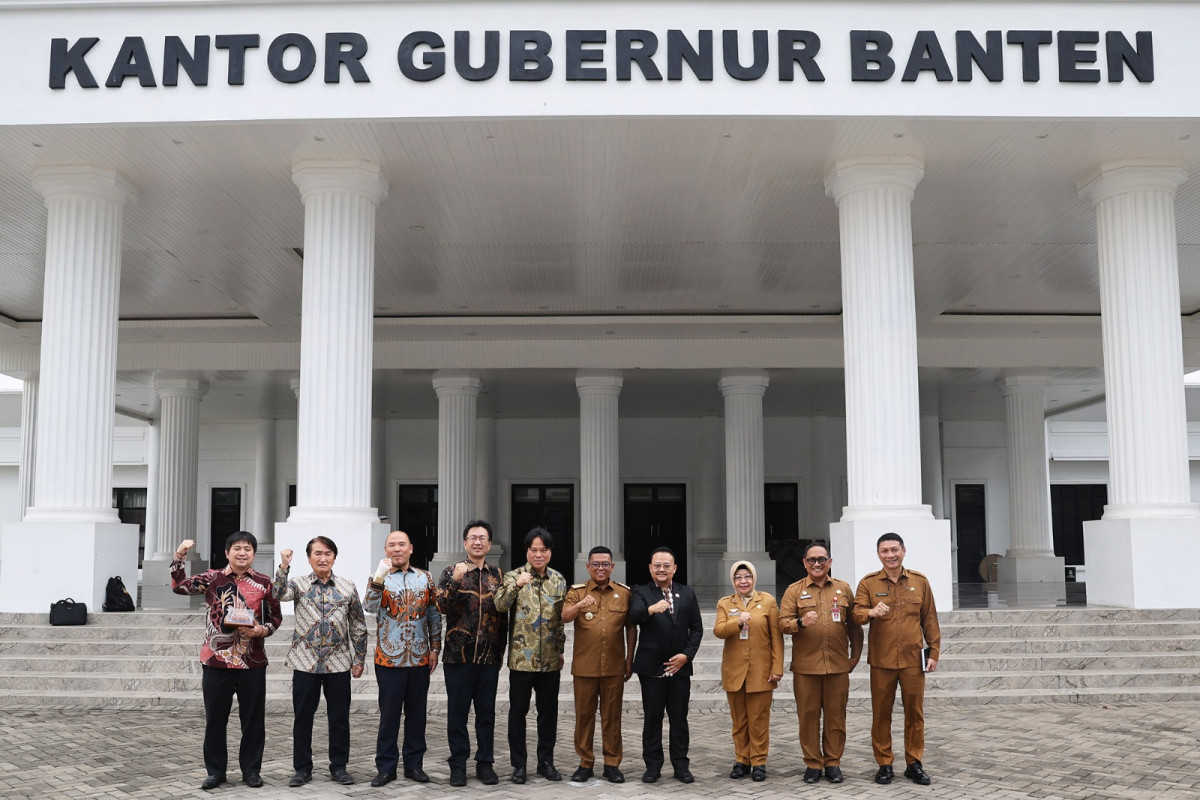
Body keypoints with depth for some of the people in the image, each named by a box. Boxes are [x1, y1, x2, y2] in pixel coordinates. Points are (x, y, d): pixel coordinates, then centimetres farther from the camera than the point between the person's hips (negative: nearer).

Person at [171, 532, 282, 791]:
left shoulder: (264, 583, 2)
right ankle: (215, 771, 21)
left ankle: (251, 769, 20)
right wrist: (179, 555, -18)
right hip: (216, 661, 0)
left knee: (253, 719, 7)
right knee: (215, 719, 8)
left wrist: (262, 630, -11)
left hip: (252, 662, 0)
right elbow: (180, 586, -9)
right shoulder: (212, 578, 2)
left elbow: (275, 616, 8)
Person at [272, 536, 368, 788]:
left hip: (339, 663, 1)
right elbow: (279, 593, -20)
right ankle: (302, 768, 18)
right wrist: (284, 567, -31)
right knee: (303, 717, 6)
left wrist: (359, 659, 6)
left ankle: (339, 766, 19)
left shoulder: (348, 588, 4)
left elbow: (358, 626, 8)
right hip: (305, 663, 0)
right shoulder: (299, 585, 2)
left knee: (339, 717, 7)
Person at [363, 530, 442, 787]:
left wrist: (435, 648, 6)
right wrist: (379, 576, -30)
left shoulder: (425, 578, 7)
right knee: (389, 713, 3)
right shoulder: (380, 577, -1)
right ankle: (386, 767, 12)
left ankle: (414, 764, 19)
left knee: (416, 712, 9)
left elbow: (434, 616, 11)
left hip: (420, 659, 3)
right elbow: (370, 607, -19)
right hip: (389, 659, -3)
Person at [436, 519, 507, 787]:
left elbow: (503, 615, 12)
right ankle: (458, 764, 15)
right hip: (458, 654, -2)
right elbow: (442, 607, -13)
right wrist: (455, 581, -25)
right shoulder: (451, 572, 1)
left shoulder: (497, 575, 8)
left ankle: (484, 762, 19)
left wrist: (501, 649, 9)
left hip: (489, 656, 2)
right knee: (457, 711, 5)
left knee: (486, 712, 8)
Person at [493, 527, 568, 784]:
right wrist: (516, 585, -37)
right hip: (521, 657, -3)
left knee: (549, 711, 11)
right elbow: (500, 605, -22)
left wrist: (561, 648, 14)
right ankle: (519, 764, 16)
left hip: (550, 659, 3)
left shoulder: (558, 579, 6)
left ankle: (546, 761, 23)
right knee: (518, 711, 5)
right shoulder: (514, 576, -6)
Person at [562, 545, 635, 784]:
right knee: (584, 714, 6)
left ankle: (612, 764, 15)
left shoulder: (624, 593, 5)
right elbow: (564, 617, -15)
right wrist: (579, 605, -36)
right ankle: (585, 763, 17)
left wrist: (630, 660, 5)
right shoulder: (577, 592, 1)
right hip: (584, 666, 0)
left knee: (612, 715, 6)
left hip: (614, 666, 0)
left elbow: (631, 627, 9)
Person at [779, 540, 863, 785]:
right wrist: (801, 622, -23)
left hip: (838, 665, 1)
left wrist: (855, 655, 11)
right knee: (808, 715, 3)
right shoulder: (794, 590, 4)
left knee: (836, 715, 5)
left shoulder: (843, 589, 10)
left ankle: (833, 762, 16)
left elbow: (854, 625, 14)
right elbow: (783, 623, -4)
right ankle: (812, 763, 13)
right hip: (805, 666, -1)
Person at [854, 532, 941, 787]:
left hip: (913, 659, 1)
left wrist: (934, 652, 4)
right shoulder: (868, 583, 0)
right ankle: (884, 764, 16)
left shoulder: (920, 581, 5)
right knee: (881, 713, 5)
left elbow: (929, 619, 8)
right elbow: (856, 614, -10)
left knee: (915, 712, 6)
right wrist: (871, 612, -32)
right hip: (881, 660, -1)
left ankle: (914, 763, 19)